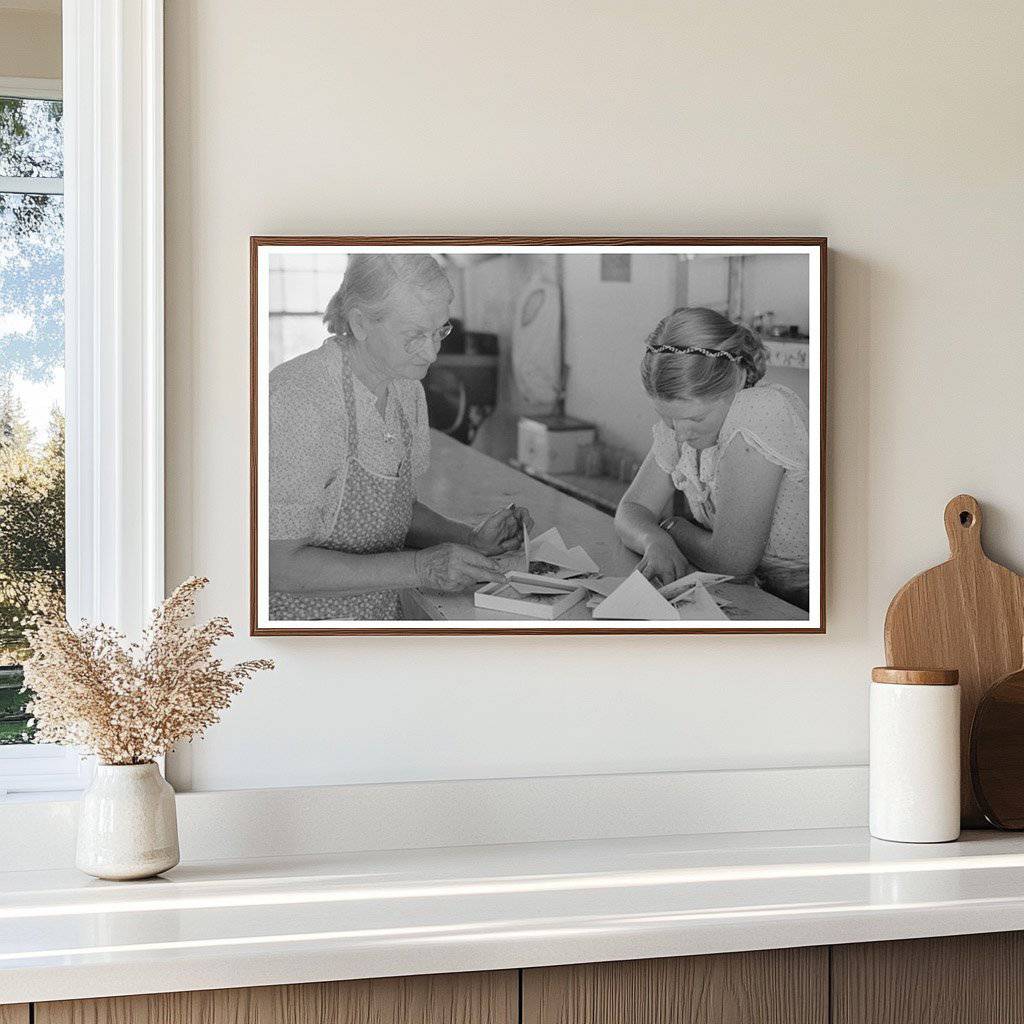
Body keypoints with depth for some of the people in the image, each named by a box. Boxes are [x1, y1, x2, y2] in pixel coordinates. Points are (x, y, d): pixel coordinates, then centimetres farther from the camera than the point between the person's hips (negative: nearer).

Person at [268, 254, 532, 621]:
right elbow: (282, 566, -21)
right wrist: (418, 568, -24)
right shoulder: (291, 402, -20)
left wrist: (470, 540, 2)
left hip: (385, 617, 7)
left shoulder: (407, 391, 6)